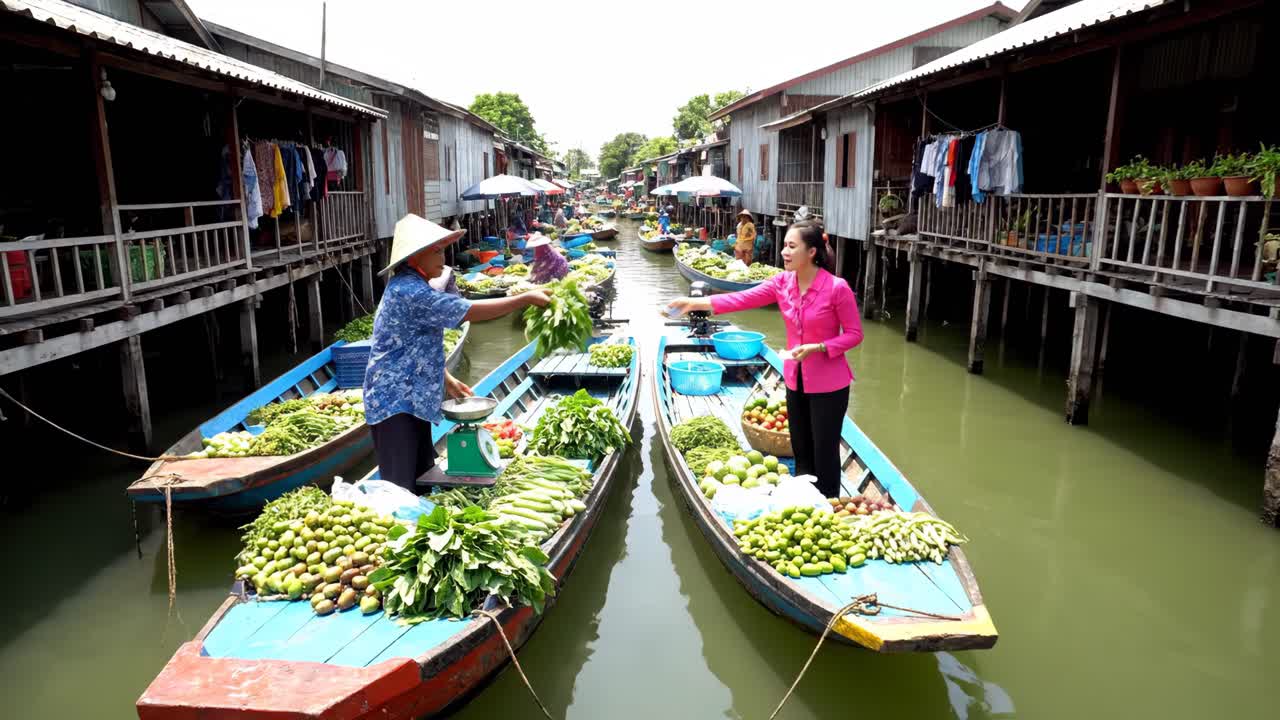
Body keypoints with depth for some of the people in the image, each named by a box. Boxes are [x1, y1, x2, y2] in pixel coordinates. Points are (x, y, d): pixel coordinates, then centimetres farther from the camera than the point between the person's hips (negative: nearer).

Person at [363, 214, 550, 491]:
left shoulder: (411, 288, 12)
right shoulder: (410, 292, -21)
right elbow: (471, 311, -25)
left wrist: (446, 379, 15)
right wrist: (526, 298, -22)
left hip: (411, 400, 10)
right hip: (395, 403, -10)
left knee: (423, 476, 15)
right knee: (400, 488, -4)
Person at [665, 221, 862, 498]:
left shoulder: (836, 288, -18)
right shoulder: (782, 282, -2)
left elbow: (854, 334, -11)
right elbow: (742, 299, -10)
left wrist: (817, 347, -25)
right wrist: (694, 303, -19)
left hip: (828, 384, -6)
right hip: (795, 380, 6)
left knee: (824, 454, 4)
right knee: (801, 451, 18)